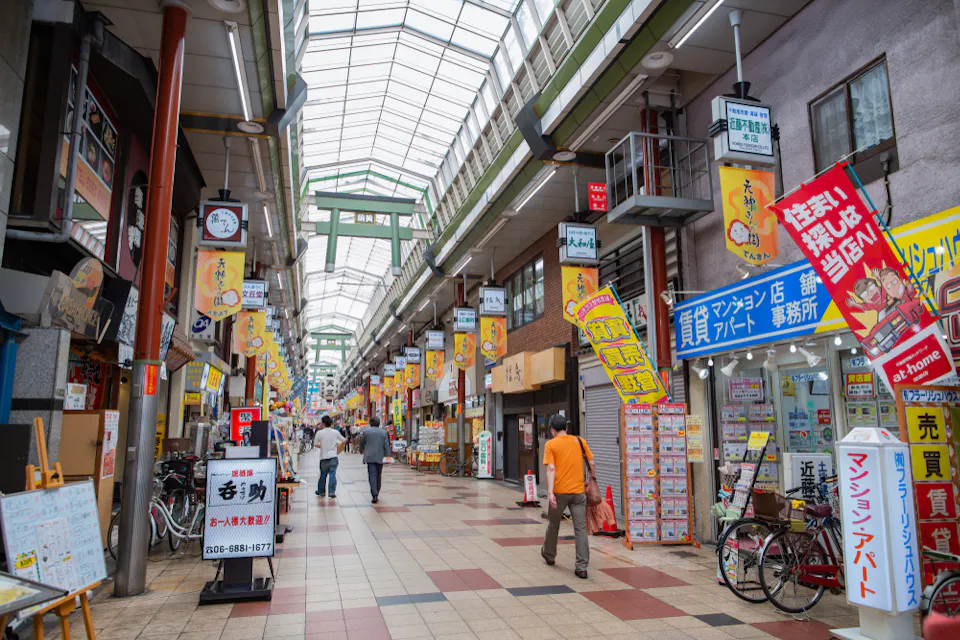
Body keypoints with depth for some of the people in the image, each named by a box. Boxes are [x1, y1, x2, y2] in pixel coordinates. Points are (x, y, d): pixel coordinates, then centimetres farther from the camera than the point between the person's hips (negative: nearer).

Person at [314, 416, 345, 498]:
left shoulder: (320, 433, -6)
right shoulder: (335, 432, 0)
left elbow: (315, 444, -1)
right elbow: (344, 440, 7)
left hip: (324, 457, 0)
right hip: (333, 456, 0)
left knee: (323, 475, 13)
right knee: (332, 474, 0)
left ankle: (321, 491, 25)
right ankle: (332, 492, -5)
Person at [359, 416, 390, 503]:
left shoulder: (366, 431, -2)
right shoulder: (383, 432, 2)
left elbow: (361, 443, 11)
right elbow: (386, 446, 1)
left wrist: (361, 451, 30)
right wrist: (387, 456, 6)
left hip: (370, 457, -2)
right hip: (380, 457, 2)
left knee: (372, 475, -6)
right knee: (378, 476, 15)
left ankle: (374, 495, -19)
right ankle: (376, 494, 25)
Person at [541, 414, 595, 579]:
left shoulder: (550, 444, -3)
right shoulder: (579, 441, 6)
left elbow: (551, 469, -13)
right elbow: (592, 464, 8)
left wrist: (550, 492, -16)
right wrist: (592, 479, 24)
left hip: (559, 492, -1)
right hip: (578, 491, 2)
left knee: (553, 524, 19)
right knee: (581, 528, 3)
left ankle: (549, 555, 38)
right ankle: (582, 567, -1)